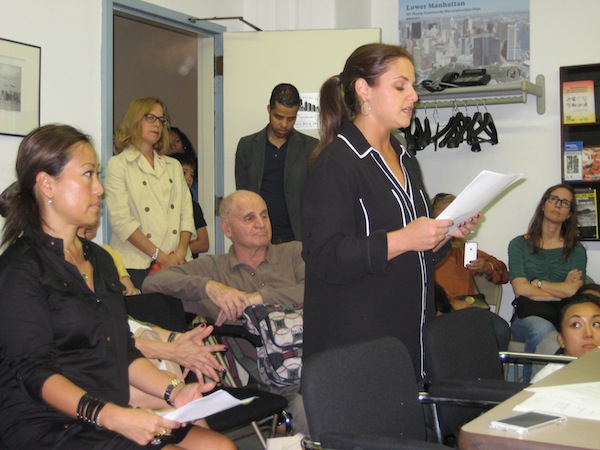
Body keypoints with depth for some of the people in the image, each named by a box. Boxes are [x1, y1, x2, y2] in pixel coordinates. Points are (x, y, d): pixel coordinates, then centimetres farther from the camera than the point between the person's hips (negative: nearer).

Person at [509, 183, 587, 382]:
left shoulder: (576, 250, 17)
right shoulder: (519, 245, 12)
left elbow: (573, 290, -1)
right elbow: (520, 288, -3)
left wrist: (535, 283, 0)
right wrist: (562, 289, 0)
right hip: (527, 316, -1)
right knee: (542, 329, -38)